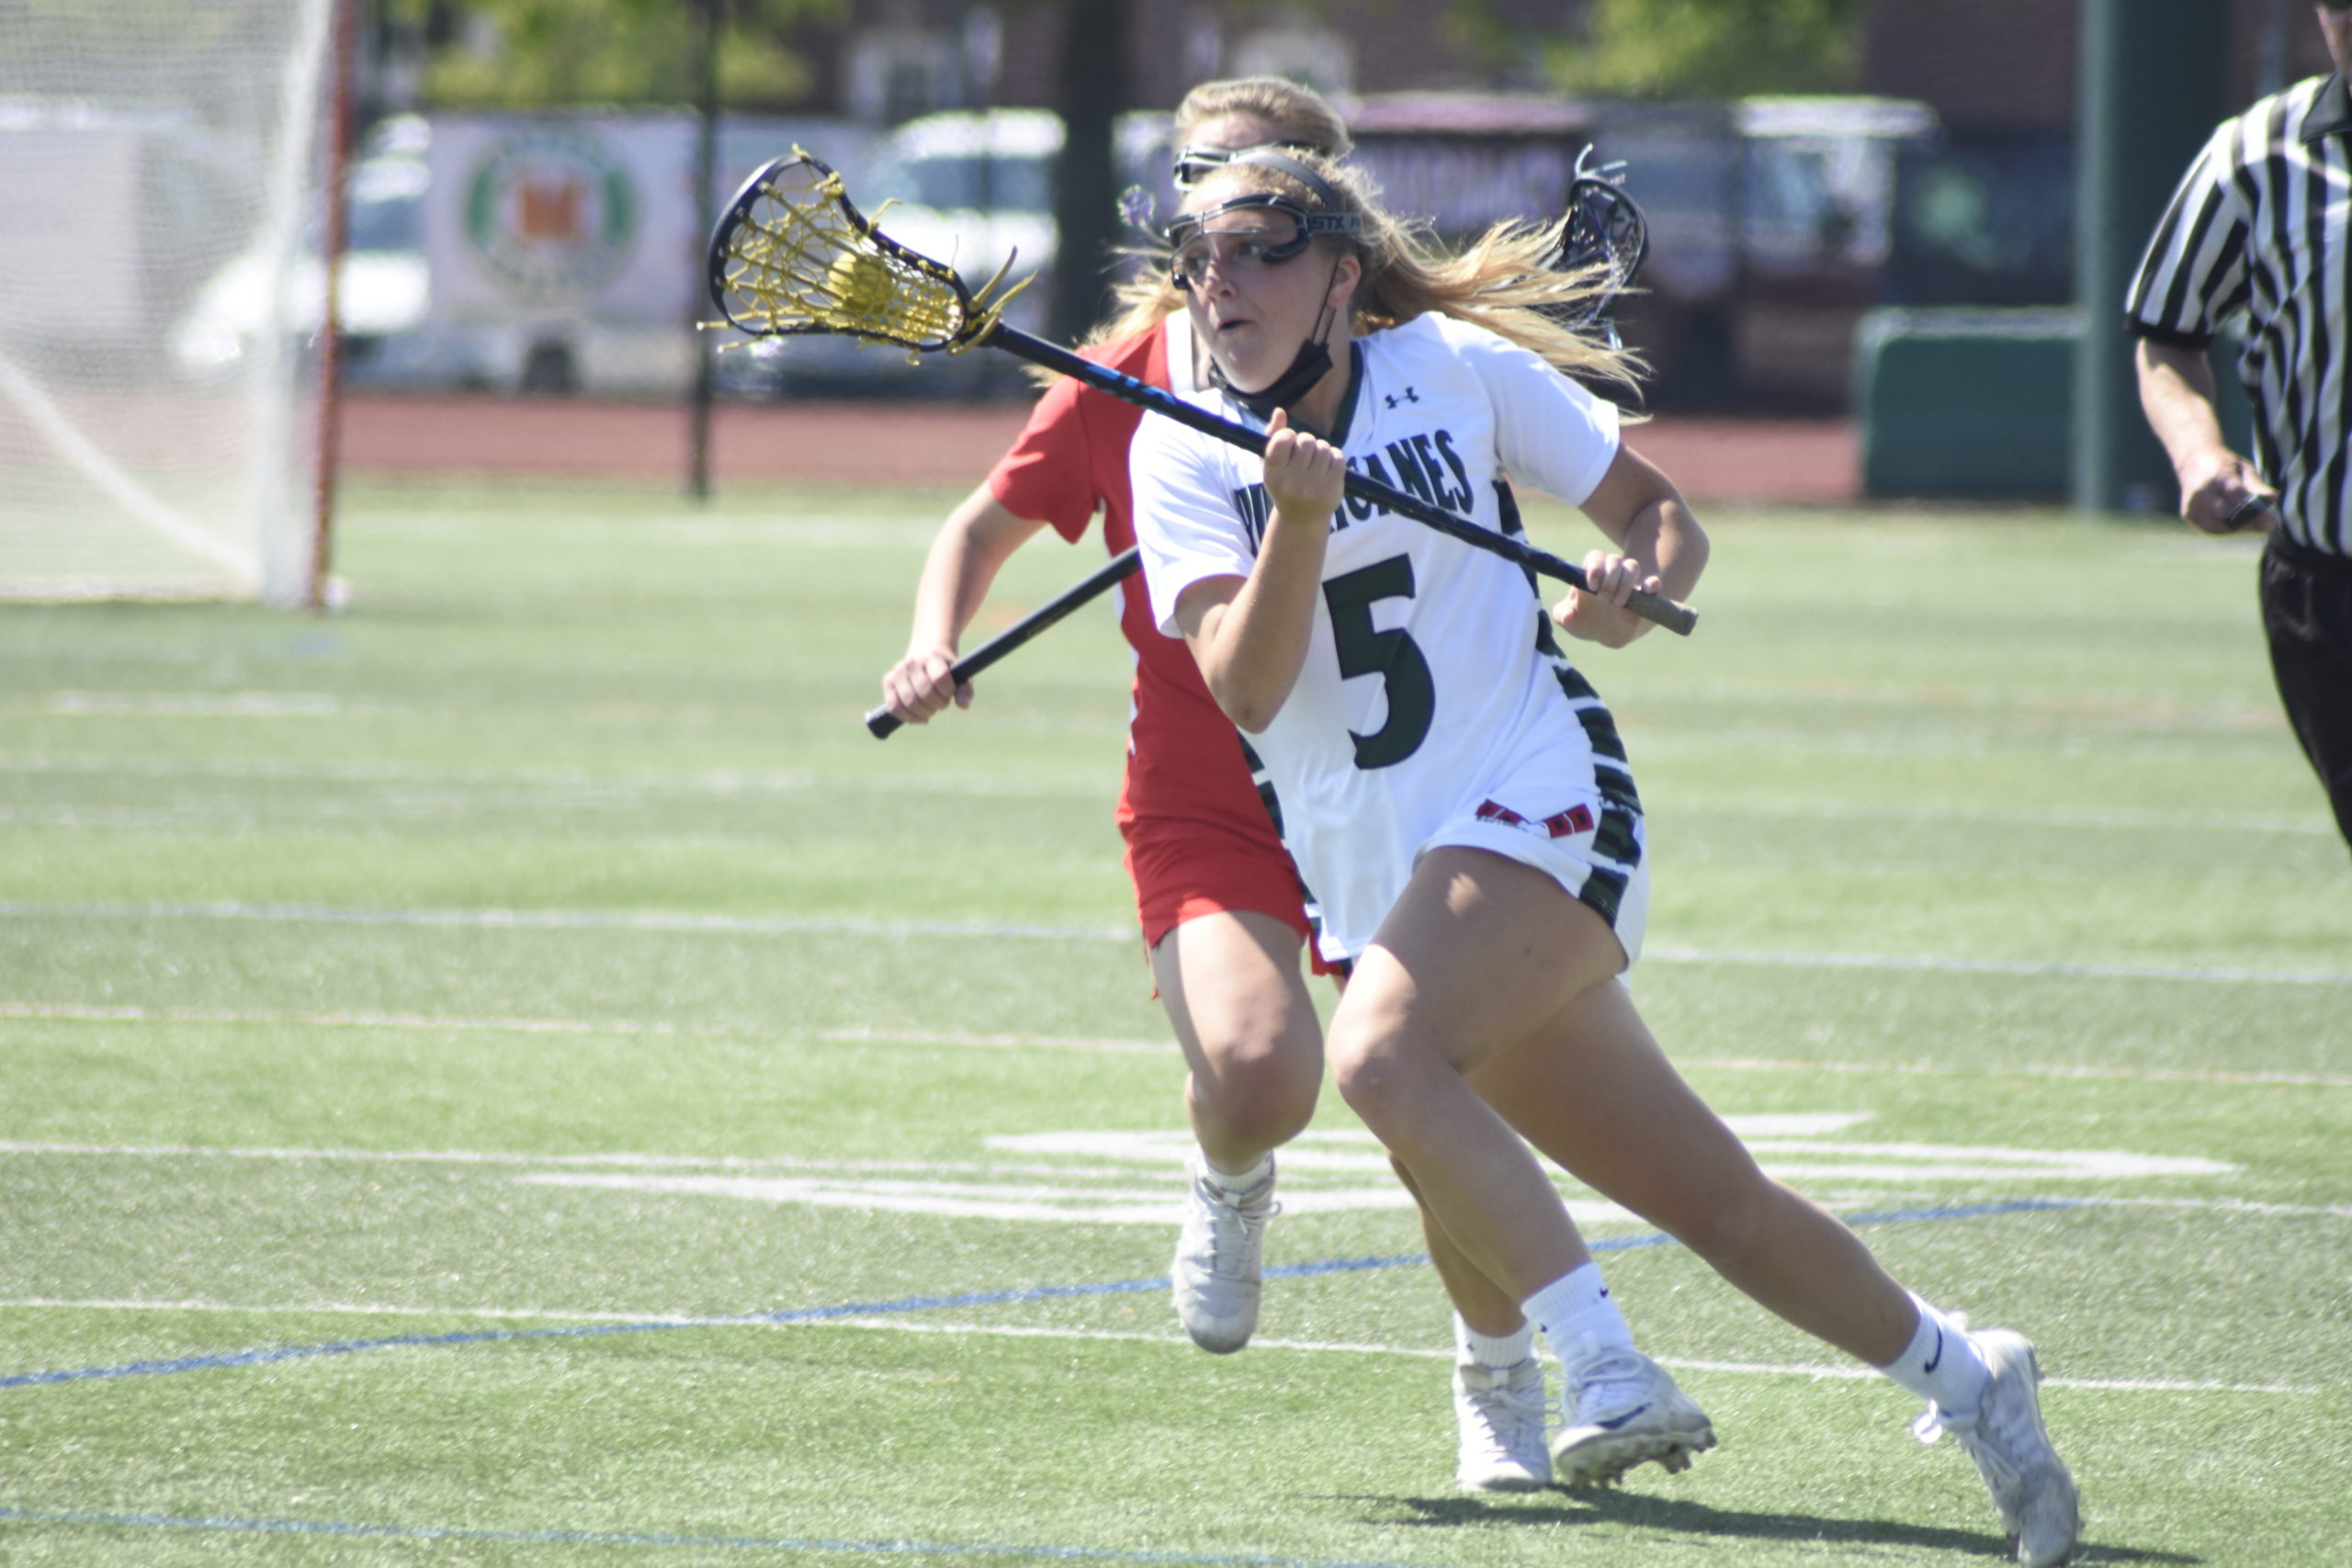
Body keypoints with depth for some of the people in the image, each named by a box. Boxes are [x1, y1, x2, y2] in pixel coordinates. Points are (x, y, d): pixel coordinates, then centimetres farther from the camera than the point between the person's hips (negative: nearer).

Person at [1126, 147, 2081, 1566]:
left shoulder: (1454, 369, -3)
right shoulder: (1184, 453, 1)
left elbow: (1663, 515, 7)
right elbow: (1243, 692, -12)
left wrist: (1634, 584, -15)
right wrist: (1298, 517, -26)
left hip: (1538, 800, -4)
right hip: (1373, 870, 4)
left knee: (1381, 1054, -32)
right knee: (1706, 1198, 3)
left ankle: (1611, 1370, -28)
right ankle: (1961, 1371, 22)